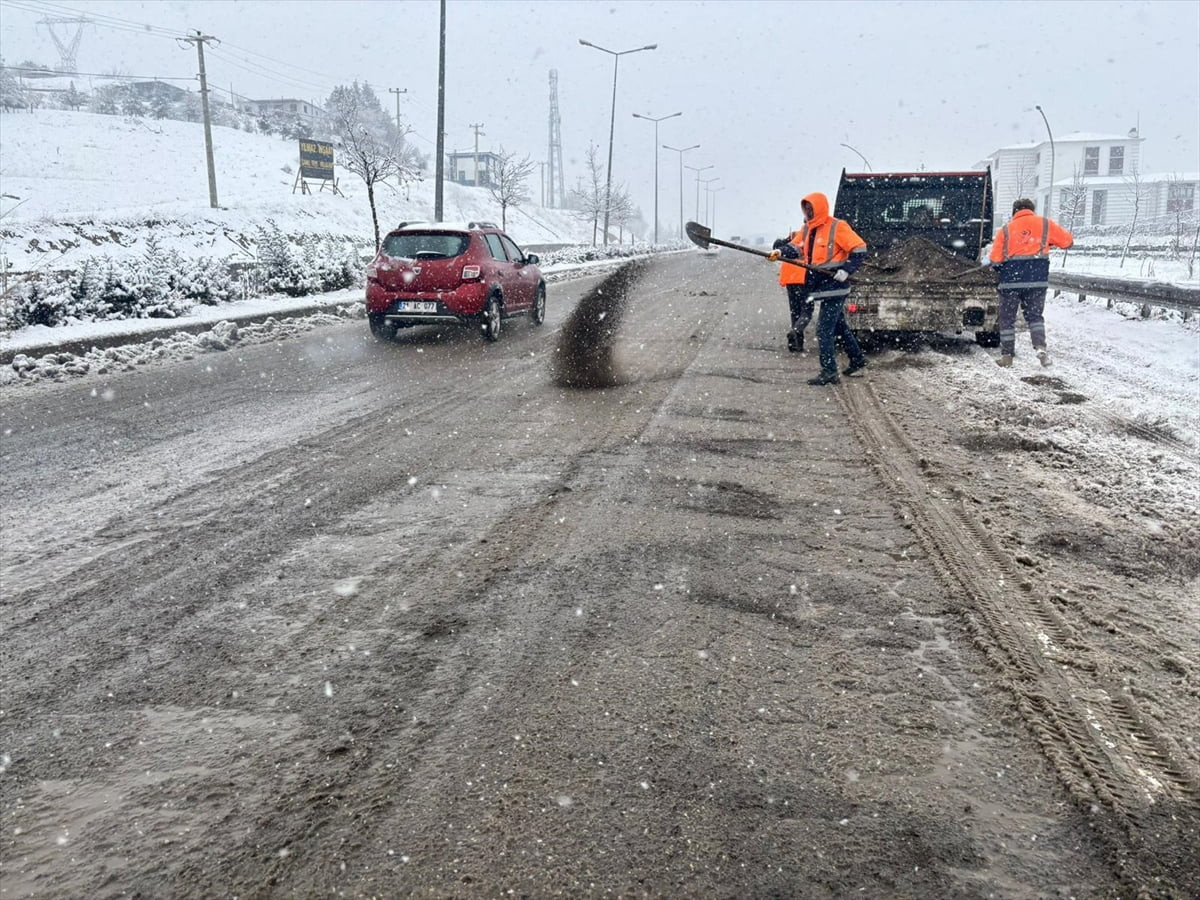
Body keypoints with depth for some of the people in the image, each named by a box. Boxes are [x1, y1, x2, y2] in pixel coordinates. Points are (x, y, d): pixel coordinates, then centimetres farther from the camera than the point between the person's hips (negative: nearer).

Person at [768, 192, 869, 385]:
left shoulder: (837, 227, -12)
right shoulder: (807, 229, 11)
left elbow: (859, 249, -13)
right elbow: (796, 246, 7)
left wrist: (846, 270, -20)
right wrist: (780, 252, -12)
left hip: (834, 286, -9)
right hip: (821, 285, 9)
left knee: (824, 329, -12)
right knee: (839, 326, 20)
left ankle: (829, 372, -8)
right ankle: (858, 360, 35)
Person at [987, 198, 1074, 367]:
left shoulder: (1006, 230, 3)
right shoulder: (1045, 224, 6)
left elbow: (995, 259, -3)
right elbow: (1067, 241, 8)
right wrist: (1049, 241, 25)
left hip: (1011, 280, -1)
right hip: (1037, 279, 1)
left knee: (1007, 318, 11)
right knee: (1035, 316, 14)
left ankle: (1007, 355, 11)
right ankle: (1040, 347, -7)